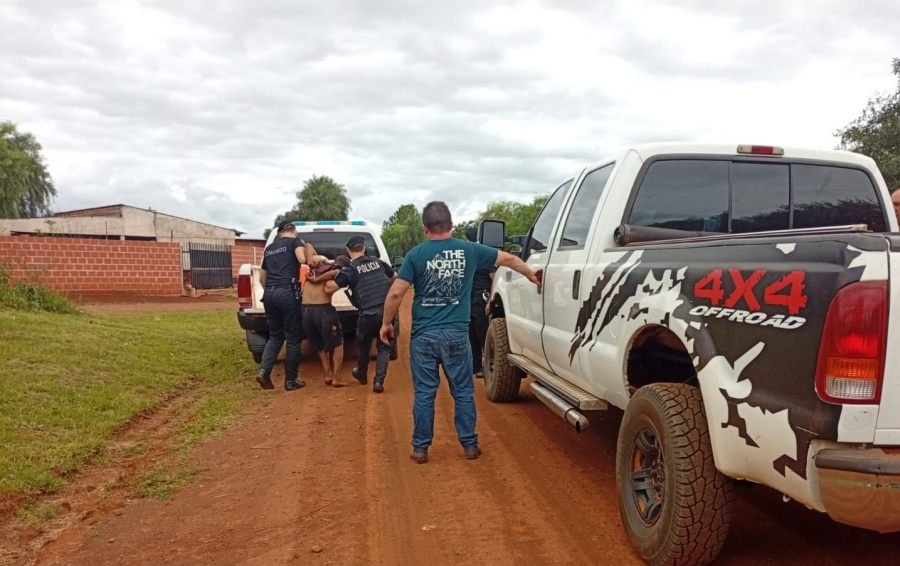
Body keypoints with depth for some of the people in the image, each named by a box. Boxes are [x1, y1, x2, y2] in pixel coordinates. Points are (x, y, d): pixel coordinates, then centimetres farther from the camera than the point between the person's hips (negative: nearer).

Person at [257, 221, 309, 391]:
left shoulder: (269, 248, 23)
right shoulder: (296, 241, 5)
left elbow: (262, 277, 27)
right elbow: (303, 259, -16)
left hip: (269, 293, 6)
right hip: (287, 293, -6)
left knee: (275, 336, 18)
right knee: (293, 338, 4)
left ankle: (264, 371, 0)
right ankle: (291, 380, 8)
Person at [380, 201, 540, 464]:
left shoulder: (416, 254, -5)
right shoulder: (469, 250, 3)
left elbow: (396, 293, -10)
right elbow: (508, 258, 16)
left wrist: (386, 323, 5)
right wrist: (531, 274, 33)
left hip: (424, 335, -1)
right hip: (457, 334, 1)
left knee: (424, 394, 8)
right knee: (463, 392, 13)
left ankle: (420, 448, 16)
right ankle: (469, 445, 22)